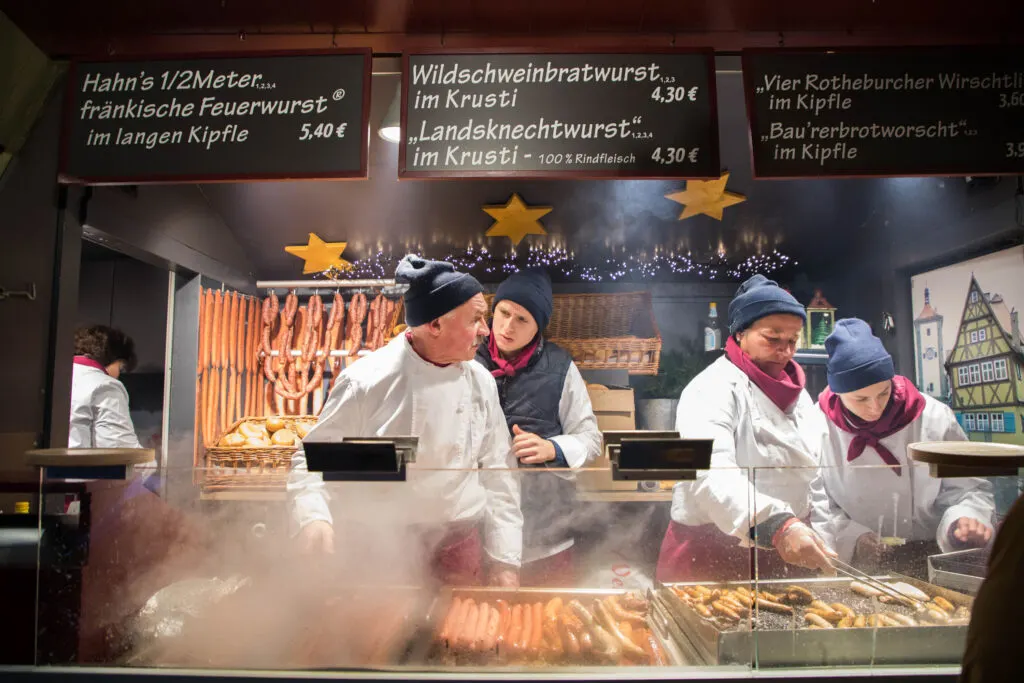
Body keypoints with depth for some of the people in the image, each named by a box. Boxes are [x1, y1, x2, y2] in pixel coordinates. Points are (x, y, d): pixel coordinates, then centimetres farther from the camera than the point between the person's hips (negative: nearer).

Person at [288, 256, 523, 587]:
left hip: (457, 543, 3)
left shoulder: (481, 382, -3)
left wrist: (506, 558, 0)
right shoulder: (366, 381, -16)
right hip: (379, 547, -3)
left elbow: (498, 472, 1)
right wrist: (313, 518, -28)